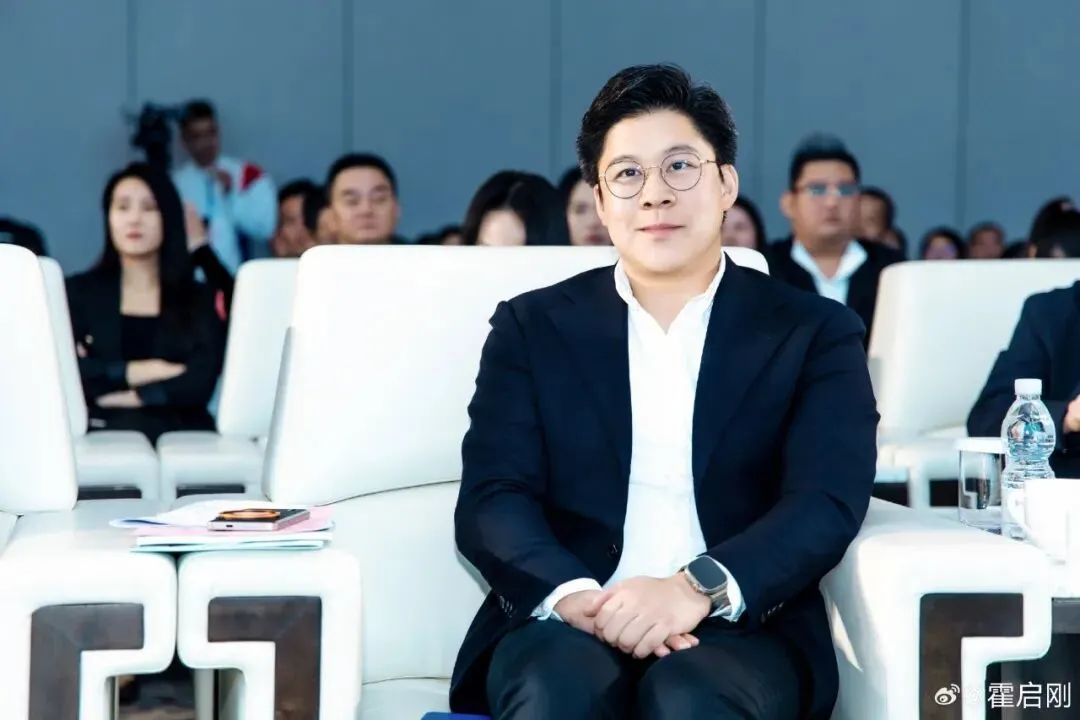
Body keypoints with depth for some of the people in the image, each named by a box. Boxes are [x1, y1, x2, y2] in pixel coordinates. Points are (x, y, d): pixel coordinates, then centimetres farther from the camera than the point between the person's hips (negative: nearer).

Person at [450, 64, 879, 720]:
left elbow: (827, 503, -4)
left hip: (741, 629, 0)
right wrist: (573, 594, -20)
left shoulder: (815, 333, 10)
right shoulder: (534, 326, 14)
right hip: (566, 627, 1)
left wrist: (698, 588, -23)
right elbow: (491, 499, 3)